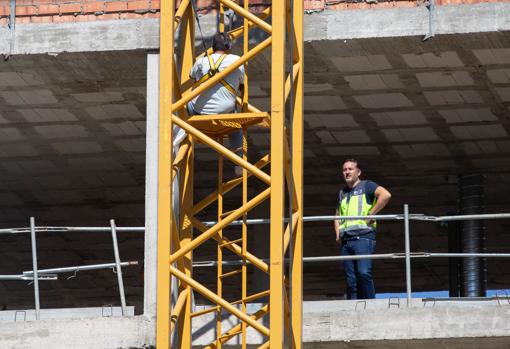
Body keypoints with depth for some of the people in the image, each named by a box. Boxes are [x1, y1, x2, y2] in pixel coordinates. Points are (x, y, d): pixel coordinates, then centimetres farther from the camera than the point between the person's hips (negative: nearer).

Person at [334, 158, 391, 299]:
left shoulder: (366, 186, 6)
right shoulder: (342, 193, 25)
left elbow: (386, 195, -12)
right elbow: (337, 217, 36)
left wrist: (371, 214, -13)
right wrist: (338, 233, 17)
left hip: (363, 236, -7)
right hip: (345, 240, 7)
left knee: (363, 272, -24)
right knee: (351, 280, 1)